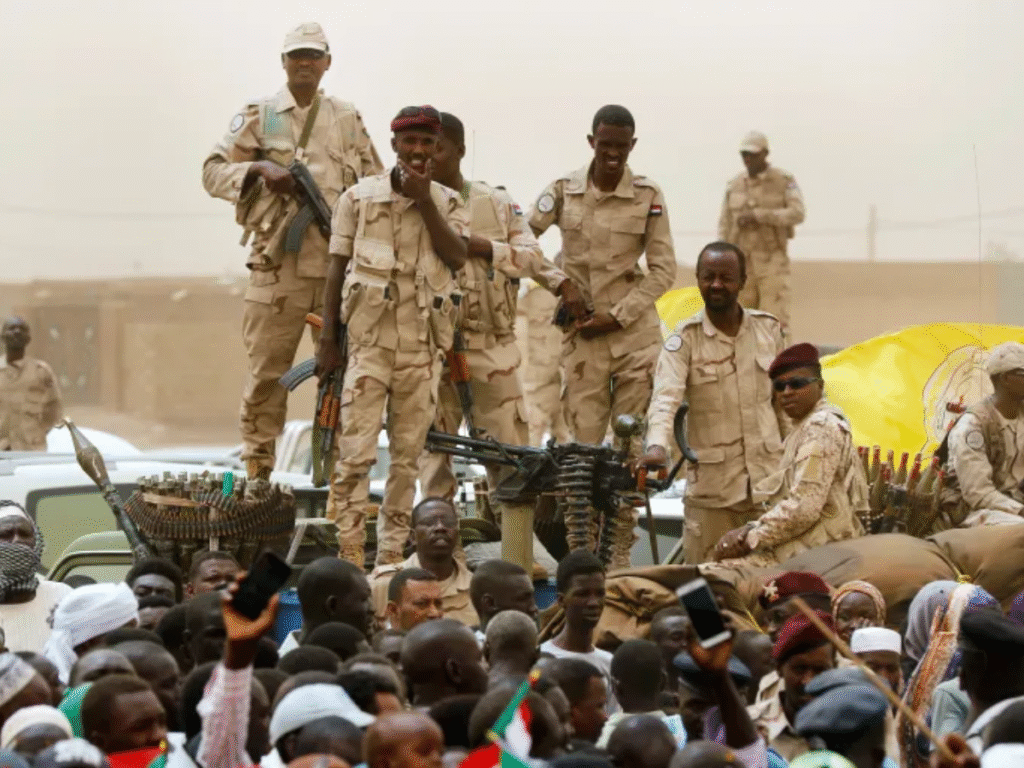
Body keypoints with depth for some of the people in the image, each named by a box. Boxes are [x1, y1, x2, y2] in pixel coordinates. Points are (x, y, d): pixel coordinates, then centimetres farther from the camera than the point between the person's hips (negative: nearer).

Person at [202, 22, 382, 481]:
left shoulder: (347, 120, 14)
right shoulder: (258, 116, 7)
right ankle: (255, 472, 4)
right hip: (277, 265, -2)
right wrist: (260, 170, -14)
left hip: (340, 263, 3)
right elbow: (213, 172, 4)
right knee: (267, 370, -3)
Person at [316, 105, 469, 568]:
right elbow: (337, 269, 5)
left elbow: (456, 258, -7)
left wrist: (424, 200, -11)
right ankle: (349, 554, -7)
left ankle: (391, 554, 11)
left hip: (423, 344, 2)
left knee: (408, 456, 5)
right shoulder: (358, 197, 5)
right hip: (369, 339, -2)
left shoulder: (447, 204, 9)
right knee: (356, 451, -10)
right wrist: (327, 339, 0)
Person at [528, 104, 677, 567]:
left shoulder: (648, 196, 1)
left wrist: (616, 316, -8)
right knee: (583, 445, -3)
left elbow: (663, 270, 0)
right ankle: (582, 552, 2)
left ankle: (620, 553, 5)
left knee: (631, 444, -1)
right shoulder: (564, 191, 3)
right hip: (582, 334, 0)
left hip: (635, 333, 0)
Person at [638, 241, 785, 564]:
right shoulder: (685, 338, -5)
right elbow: (665, 398, -19)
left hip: (767, 477, 2)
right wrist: (657, 446, -37)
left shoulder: (768, 329, 5)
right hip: (711, 483, -2)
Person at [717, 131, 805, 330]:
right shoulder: (735, 186, 7)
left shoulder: (784, 181, -4)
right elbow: (725, 227, 9)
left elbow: (797, 214, -18)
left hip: (772, 263, -4)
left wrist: (757, 215, -23)